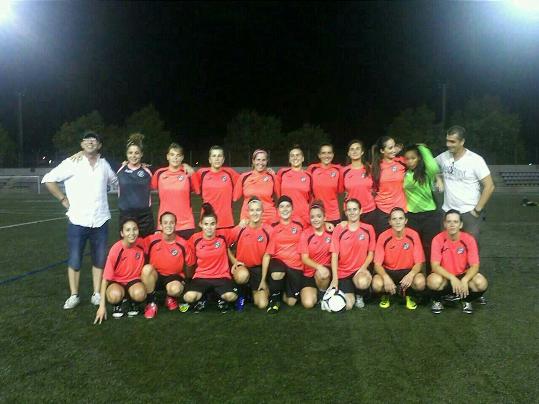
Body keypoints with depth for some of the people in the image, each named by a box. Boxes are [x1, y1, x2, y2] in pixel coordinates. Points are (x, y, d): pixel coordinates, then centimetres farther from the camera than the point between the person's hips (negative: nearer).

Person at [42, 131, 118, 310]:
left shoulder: (104, 164, 8)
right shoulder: (72, 163, -4)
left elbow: (115, 181, 28)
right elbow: (48, 179, -4)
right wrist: (64, 199, -5)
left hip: (100, 221, 3)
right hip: (78, 221, -3)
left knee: (99, 260, 7)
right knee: (74, 260, 4)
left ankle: (97, 294, 18)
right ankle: (74, 295, 17)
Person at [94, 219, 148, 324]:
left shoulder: (141, 243, -13)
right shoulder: (115, 250, -21)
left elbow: (145, 262, 10)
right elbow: (106, 278, -16)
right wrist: (102, 306, -17)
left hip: (134, 280, 2)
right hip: (116, 281, -2)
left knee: (140, 294, -33)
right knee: (114, 295, -36)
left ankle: (133, 302, 4)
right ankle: (117, 304, 1)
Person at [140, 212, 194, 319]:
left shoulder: (183, 244, -10)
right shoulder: (151, 240, -11)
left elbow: (189, 265, 2)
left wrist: (184, 281, 3)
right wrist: (150, 273, -4)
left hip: (174, 277, -1)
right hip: (155, 277, 1)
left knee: (176, 289, -35)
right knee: (147, 268, -32)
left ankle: (170, 297, 7)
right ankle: (151, 302, -11)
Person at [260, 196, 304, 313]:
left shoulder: (299, 226, 4)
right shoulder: (273, 228, -2)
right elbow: (267, 254, -4)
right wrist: (263, 279, -6)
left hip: (295, 265, 2)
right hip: (278, 261, -1)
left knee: (291, 302, -6)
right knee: (277, 275, -37)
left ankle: (285, 291, 30)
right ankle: (274, 299, -6)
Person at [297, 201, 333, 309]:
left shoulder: (330, 232, -4)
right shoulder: (305, 234, -6)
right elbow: (304, 258, -12)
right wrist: (318, 266, -29)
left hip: (325, 270, 0)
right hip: (309, 273, 0)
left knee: (323, 274, -36)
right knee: (308, 303, -19)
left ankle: (324, 294, -4)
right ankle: (306, 292, 16)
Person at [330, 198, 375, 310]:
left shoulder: (368, 229, 0)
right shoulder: (338, 230, -3)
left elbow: (371, 253, 5)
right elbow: (334, 255, -6)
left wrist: (363, 268, -13)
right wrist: (335, 278, -15)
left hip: (360, 269, 0)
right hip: (343, 272, 0)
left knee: (363, 282, -36)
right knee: (348, 306, -17)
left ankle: (360, 296, 2)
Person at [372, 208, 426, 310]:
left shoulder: (413, 235, -12)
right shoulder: (383, 237, -13)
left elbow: (419, 262, -9)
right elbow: (377, 264, -12)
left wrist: (411, 275, -31)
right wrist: (386, 277, -33)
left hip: (408, 270, 0)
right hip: (388, 271, 0)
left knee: (420, 282, -32)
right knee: (377, 284, -31)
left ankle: (410, 295, 7)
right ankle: (386, 294, 9)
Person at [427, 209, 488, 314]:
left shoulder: (469, 239, -10)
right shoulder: (438, 239, -15)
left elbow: (475, 266, -13)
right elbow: (435, 266, -19)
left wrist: (465, 280, -31)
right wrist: (452, 278, -34)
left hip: (463, 276, 2)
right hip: (445, 277, -2)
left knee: (481, 283, -28)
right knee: (433, 281, -35)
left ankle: (467, 301, 7)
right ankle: (437, 301, 1)